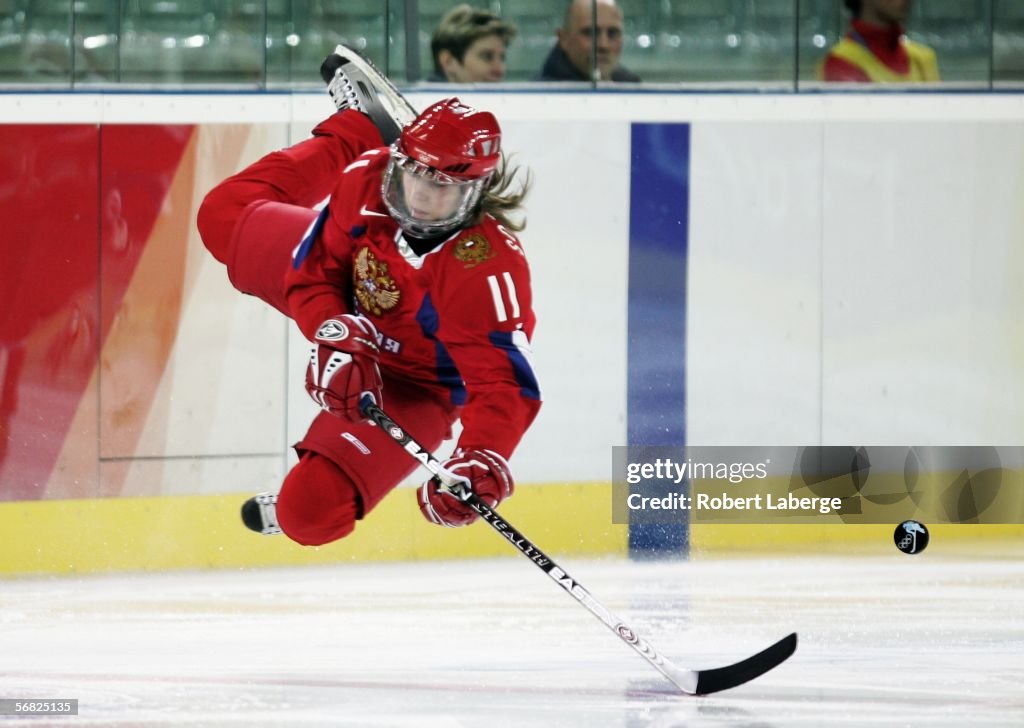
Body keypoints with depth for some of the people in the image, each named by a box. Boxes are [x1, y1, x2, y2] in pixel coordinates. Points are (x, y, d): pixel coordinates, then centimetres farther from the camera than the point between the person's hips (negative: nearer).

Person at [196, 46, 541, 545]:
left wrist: (481, 462, -56)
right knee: (225, 214, 16)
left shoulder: (487, 267, -40)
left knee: (309, 513, -19)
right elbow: (314, 270, -14)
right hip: (351, 313, 4)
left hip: (414, 385, -4)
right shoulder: (368, 179, -26)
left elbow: (503, 381, -39)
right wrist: (335, 336, -33)